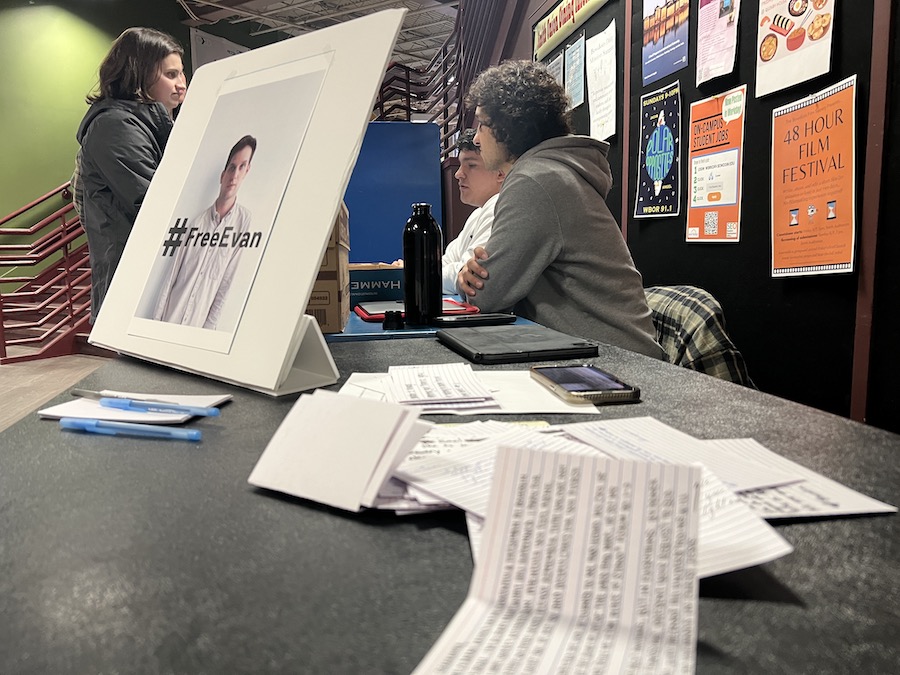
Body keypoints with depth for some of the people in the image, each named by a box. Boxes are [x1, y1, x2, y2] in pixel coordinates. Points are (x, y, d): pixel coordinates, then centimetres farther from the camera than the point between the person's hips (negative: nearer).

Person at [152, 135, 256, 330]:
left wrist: (208, 327, -5)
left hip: (197, 326, -2)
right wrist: (156, 321, 2)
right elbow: (172, 275, 4)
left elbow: (226, 284, -6)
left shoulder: (245, 221, -7)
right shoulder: (197, 221, -1)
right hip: (169, 319, 2)